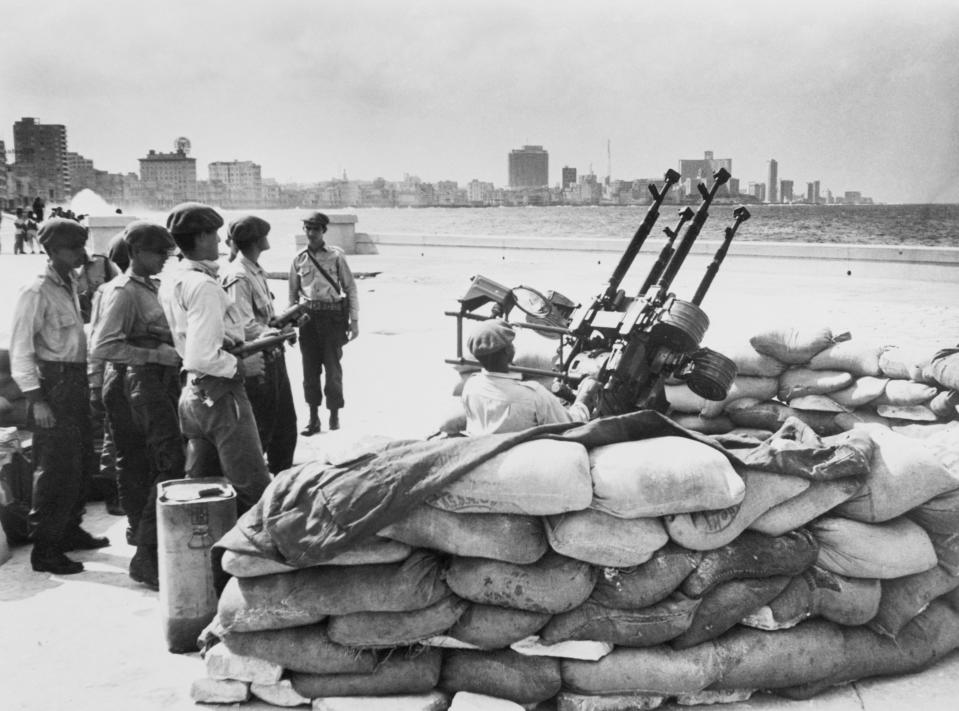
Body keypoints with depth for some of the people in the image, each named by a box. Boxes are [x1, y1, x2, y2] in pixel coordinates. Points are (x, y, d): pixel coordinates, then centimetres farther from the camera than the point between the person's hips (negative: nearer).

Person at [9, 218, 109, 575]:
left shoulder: (70, 287, 12)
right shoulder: (36, 292, -14)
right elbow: (20, 350, -16)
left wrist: (87, 382, 14)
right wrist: (36, 398, -20)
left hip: (76, 382, 9)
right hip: (53, 384, -9)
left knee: (80, 461, 17)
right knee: (56, 467, -5)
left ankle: (70, 531, 32)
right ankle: (44, 549, 3)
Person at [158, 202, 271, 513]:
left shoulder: (172, 282, 7)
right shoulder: (204, 285, -20)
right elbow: (202, 357, -26)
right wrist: (241, 366, -11)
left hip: (191, 392, 9)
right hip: (220, 394, -9)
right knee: (253, 488, -3)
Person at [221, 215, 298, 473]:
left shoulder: (256, 271, 11)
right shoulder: (238, 276, -19)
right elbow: (245, 327, -24)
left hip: (273, 357, 10)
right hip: (257, 362, -10)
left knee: (285, 425, 17)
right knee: (261, 430, 2)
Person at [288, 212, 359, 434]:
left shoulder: (336, 256, -1)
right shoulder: (299, 260, 8)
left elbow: (350, 288, 2)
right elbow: (293, 294, 15)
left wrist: (354, 320, -3)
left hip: (333, 316, -3)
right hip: (308, 316, 3)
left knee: (333, 367, 0)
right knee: (310, 368, 4)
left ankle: (334, 414, 15)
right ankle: (313, 418, 13)